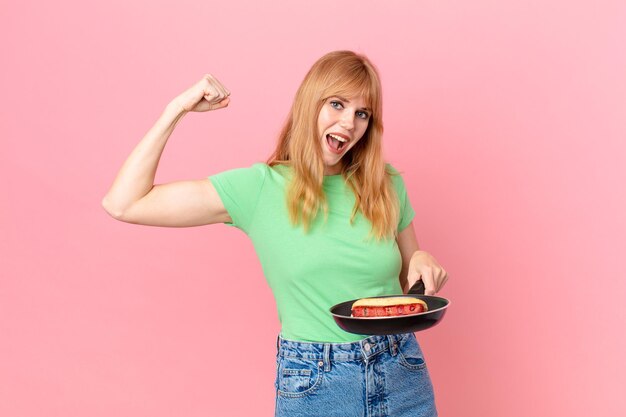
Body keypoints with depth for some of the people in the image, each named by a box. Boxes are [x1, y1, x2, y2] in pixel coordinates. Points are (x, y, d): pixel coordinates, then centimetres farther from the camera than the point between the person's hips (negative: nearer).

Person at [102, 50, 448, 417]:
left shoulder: (386, 184, 1)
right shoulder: (260, 188, -8)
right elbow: (123, 204, -11)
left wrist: (423, 263, -9)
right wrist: (177, 110, -10)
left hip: (403, 377, 3)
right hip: (314, 387, -2)